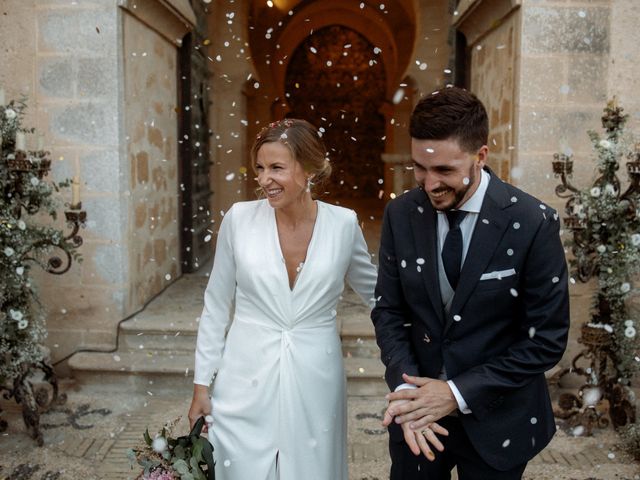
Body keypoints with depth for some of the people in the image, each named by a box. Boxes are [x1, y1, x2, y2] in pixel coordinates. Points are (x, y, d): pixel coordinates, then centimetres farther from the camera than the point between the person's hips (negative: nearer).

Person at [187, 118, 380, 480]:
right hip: (246, 384, 0)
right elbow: (216, 307, 3)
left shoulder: (343, 224, -6)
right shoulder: (240, 218, -6)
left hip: (315, 386, 1)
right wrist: (202, 384, 4)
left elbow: (377, 292, 12)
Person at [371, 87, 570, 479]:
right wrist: (406, 387, -16)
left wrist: (458, 393, -17)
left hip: (496, 420, -2)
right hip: (419, 413, 3)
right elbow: (388, 310, -1)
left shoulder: (534, 224, -17)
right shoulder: (401, 215, -8)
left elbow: (548, 340, -13)